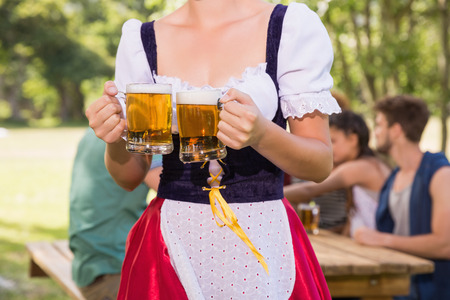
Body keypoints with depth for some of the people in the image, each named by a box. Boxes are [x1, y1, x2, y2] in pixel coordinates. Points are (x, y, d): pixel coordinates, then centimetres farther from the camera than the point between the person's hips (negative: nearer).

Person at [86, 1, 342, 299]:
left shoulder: (293, 26, -6)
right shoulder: (140, 40, 2)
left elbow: (321, 165, -5)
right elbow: (130, 176, 7)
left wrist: (261, 135, -25)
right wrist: (116, 142, -16)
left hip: (263, 240, -1)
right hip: (173, 242, 2)